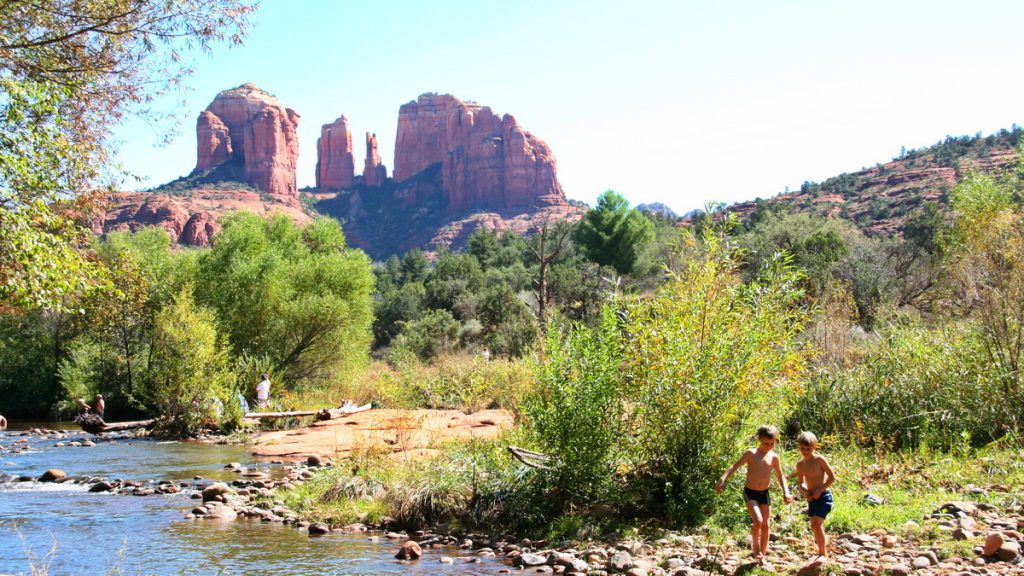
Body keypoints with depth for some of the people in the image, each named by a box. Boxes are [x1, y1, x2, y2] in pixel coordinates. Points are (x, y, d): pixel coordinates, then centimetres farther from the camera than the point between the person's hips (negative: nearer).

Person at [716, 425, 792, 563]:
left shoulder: (774, 457, 0)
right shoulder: (751, 454, -9)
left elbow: (780, 476, 11)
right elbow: (735, 466, -14)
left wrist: (786, 491, -3)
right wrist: (723, 479, -27)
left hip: (764, 493, 4)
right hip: (750, 492, -4)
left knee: (766, 525, 5)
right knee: (758, 521, -20)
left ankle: (763, 555, 18)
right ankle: (755, 545, 7)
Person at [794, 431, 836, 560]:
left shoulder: (819, 460, -14)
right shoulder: (800, 464, 3)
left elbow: (832, 477, -12)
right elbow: (801, 482, 15)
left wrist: (820, 490, -17)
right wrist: (804, 490, -7)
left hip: (823, 496, -7)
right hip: (811, 498, 7)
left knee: (817, 524, -16)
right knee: (814, 526, 15)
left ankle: (823, 553, -5)